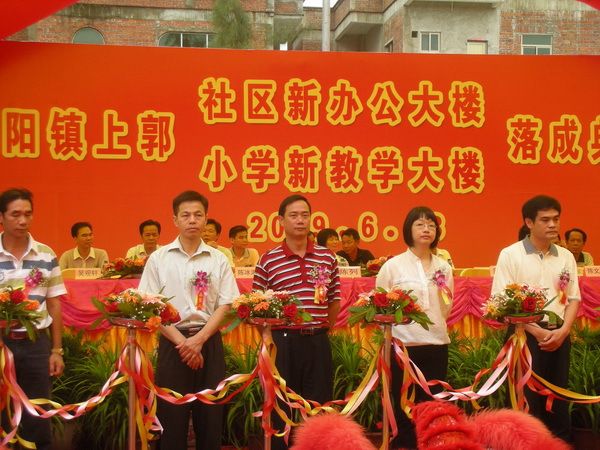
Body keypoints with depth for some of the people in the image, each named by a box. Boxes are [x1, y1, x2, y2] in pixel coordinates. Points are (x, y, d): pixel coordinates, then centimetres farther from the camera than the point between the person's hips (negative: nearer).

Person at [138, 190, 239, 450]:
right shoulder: (158, 259, 2)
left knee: (210, 417, 4)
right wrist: (181, 341, -11)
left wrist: (199, 339, -11)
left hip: (209, 342, 1)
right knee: (172, 418, 1)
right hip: (172, 341, -1)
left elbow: (224, 305, 3)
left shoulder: (218, 260, 6)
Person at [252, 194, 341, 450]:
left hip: (318, 341, 2)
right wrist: (271, 336, -4)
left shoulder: (327, 258, 7)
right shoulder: (268, 260, -1)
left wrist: (324, 329, 8)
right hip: (283, 341, -2)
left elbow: (335, 300, 13)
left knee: (320, 407, 7)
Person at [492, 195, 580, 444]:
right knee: (526, 404, -1)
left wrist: (563, 331, -7)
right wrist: (537, 332, -14)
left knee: (559, 401, 9)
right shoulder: (510, 255, -4)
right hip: (525, 335, -4)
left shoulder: (566, 256, 9)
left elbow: (573, 299, 10)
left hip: (559, 336, 4)